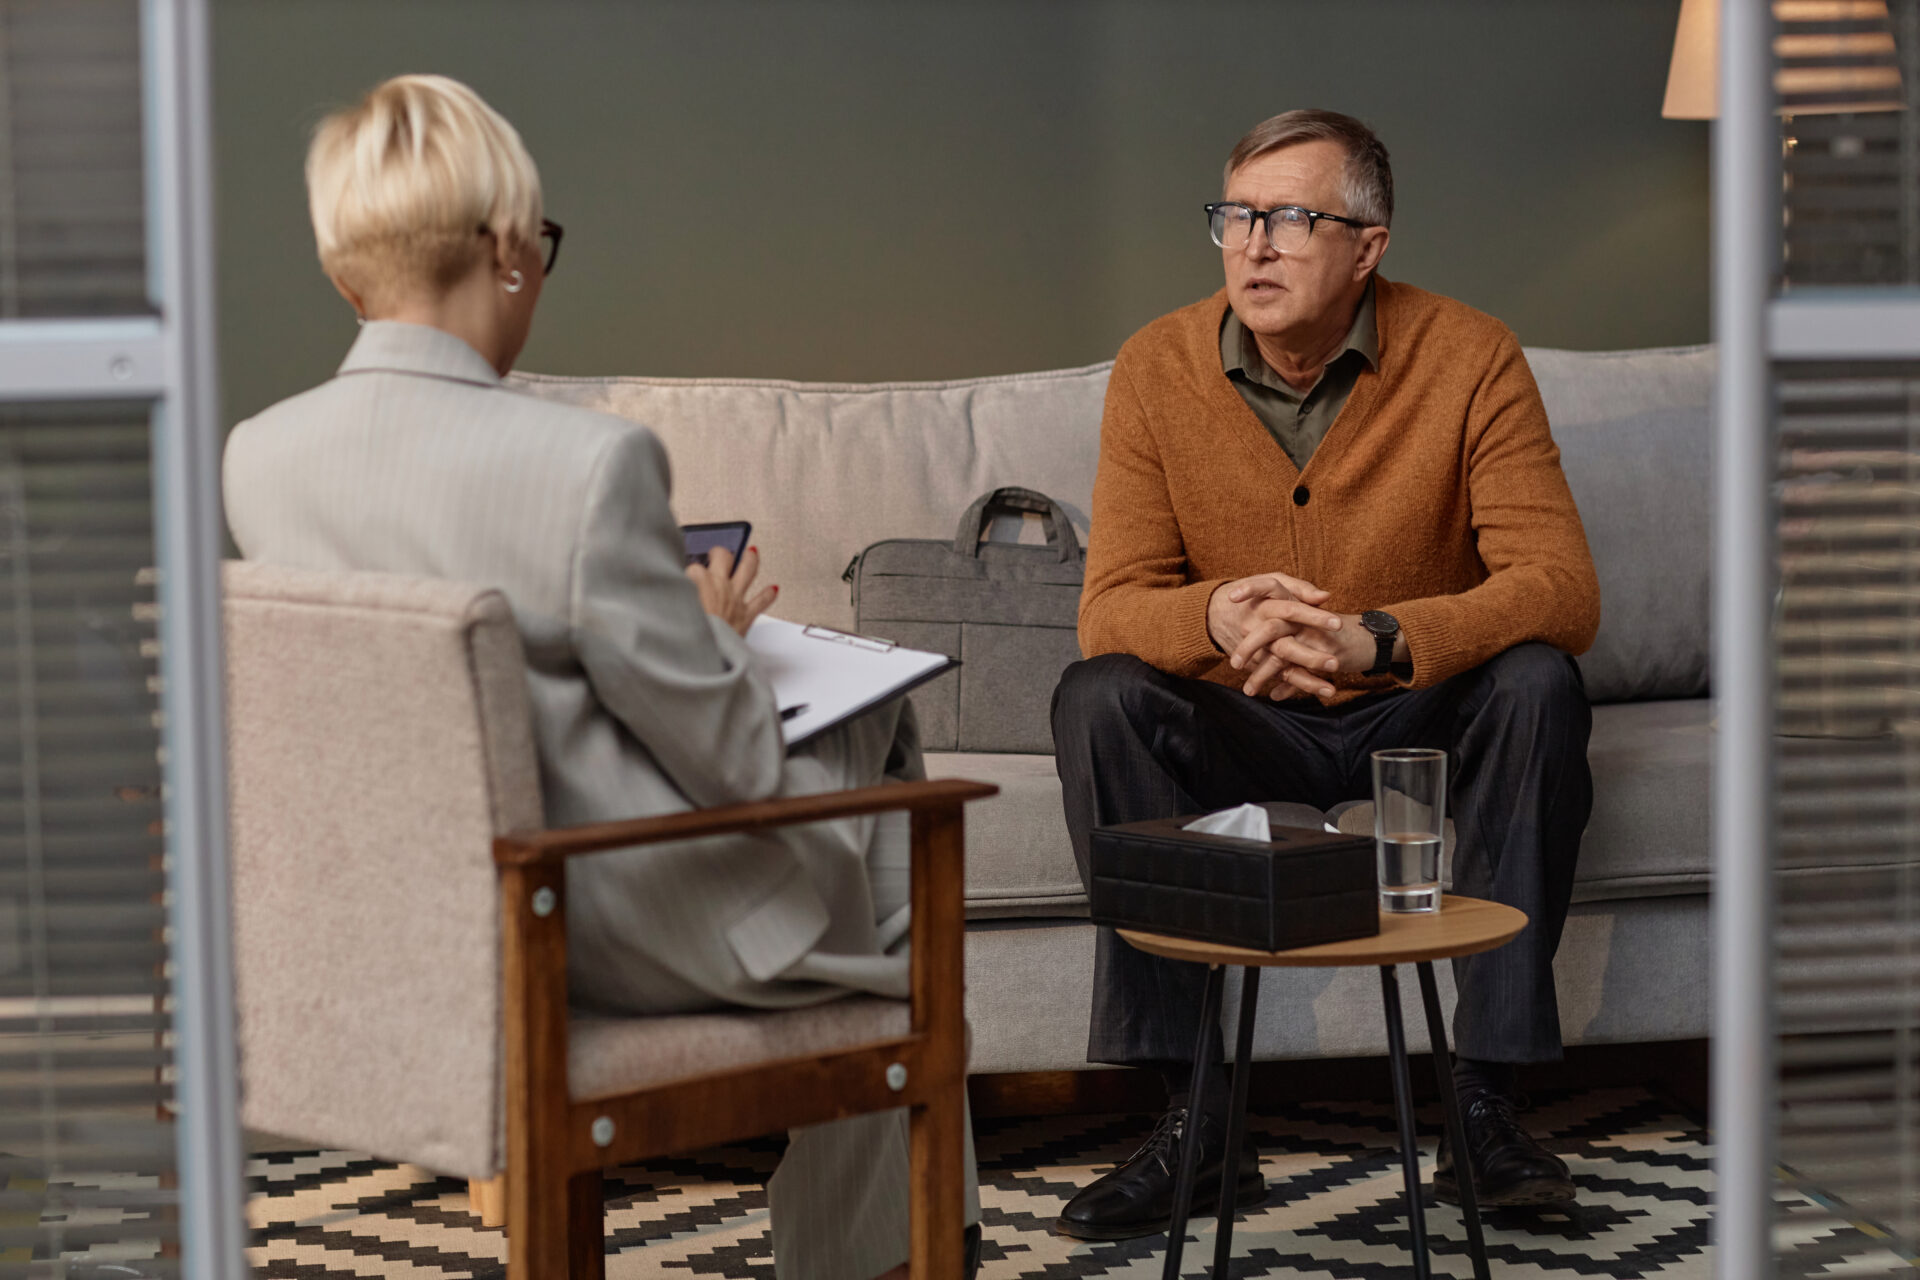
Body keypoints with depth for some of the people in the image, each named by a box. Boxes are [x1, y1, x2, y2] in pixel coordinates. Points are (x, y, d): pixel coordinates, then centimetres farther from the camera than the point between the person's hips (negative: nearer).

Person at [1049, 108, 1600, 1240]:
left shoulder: (1469, 359, -12)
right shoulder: (1159, 369, -7)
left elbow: (1562, 589, -21)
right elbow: (1110, 609, -11)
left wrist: (1375, 640, -38)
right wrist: (1216, 618, -37)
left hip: (1420, 726, -1)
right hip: (1243, 740, 1)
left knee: (1537, 683, -31)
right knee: (1098, 698, -27)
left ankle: (1486, 1105, -26)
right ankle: (1197, 1124, -28)